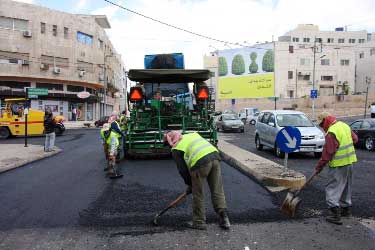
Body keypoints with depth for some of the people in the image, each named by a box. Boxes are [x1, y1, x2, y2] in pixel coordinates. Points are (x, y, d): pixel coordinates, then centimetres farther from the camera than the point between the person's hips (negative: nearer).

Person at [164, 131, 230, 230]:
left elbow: (182, 169, 9)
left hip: (201, 162, -6)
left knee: (198, 194, 11)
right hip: (215, 155, 6)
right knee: (218, 191, 15)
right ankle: (224, 218, 17)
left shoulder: (176, 149, 12)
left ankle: (199, 222, 23)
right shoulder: (192, 134, 30)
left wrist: (189, 184, 22)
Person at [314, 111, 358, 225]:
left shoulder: (331, 132, -21)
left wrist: (319, 166, -11)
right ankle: (346, 208, 35)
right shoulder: (344, 125, 6)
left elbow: (328, 153, -20)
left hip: (338, 165, -9)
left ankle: (335, 214, -7)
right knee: (346, 186, 21)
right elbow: (355, 139, 18)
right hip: (349, 161, 9)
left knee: (333, 188, -4)